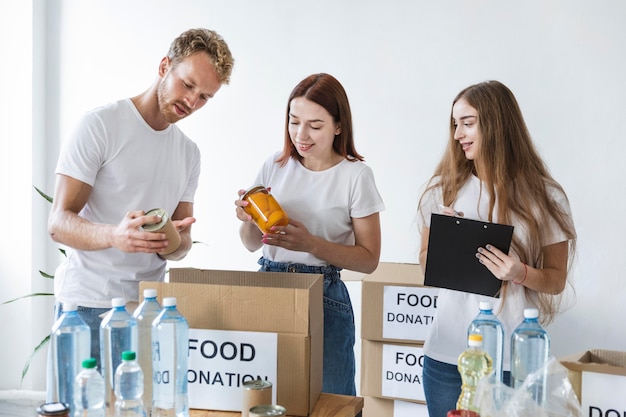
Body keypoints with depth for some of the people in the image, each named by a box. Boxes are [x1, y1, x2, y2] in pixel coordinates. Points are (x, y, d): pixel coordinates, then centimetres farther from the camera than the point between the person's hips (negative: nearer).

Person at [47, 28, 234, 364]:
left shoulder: (189, 153, 11)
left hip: (150, 308, 5)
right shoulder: (100, 125, -7)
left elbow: (182, 243, 10)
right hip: (88, 306, -5)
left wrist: (175, 242, -14)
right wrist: (114, 235, -33)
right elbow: (58, 223, -13)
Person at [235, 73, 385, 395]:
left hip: (324, 297, -3)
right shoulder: (276, 165, 5)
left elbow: (369, 260, -5)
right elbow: (252, 245, 12)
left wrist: (311, 244, -18)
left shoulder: (355, 175, -6)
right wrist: (248, 220, -10)